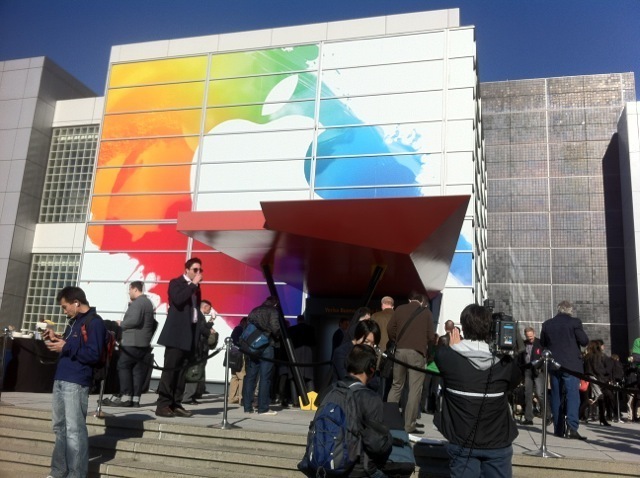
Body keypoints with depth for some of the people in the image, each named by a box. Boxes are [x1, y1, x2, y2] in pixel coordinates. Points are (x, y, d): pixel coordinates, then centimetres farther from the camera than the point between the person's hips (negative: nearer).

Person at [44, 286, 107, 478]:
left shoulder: (95, 322, -10)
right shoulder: (74, 321, 19)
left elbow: (93, 355, -17)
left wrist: (65, 347, -15)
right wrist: (55, 338, 10)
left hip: (76, 382, -9)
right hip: (61, 379, 10)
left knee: (74, 430, -8)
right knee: (60, 428, 16)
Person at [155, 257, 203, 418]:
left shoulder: (195, 287, 18)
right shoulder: (175, 283, -2)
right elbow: (178, 300, -21)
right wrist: (193, 284, -15)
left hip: (189, 334, 7)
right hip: (176, 334, -7)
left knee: (181, 370, 6)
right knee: (170, 369, -8)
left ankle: (176, 404, 8)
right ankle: (163, 405, -6)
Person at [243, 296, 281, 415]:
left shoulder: (254, 311, 19)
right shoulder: (273, 311, 1)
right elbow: (275, 327, -11)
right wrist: (277, 337, 6)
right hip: (266, 346, -6)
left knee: (250, 376, 9)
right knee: (265, 377, -2)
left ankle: (247, 407, 11)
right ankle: (263, 408, -2)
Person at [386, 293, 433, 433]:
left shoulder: (400, 309, 9)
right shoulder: (426, 312, 3)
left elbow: (390, 329, 5)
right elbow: (430, 335, 0)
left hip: (400, 350, 3)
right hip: (417, 352, -3)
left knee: (396, 385, 15)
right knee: (414, 389, 0)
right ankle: (409, 425, 0)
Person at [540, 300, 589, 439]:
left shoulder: (547, 324, 5)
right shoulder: (574, 322, -7)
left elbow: (542, 343, 13)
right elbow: (584, 341, -4)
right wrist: (574, 340, 14)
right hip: (571, 364, -4)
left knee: (556, 396, 9)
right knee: (573, 395, -5)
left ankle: (558, 429, 11)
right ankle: (572, 428, -17)